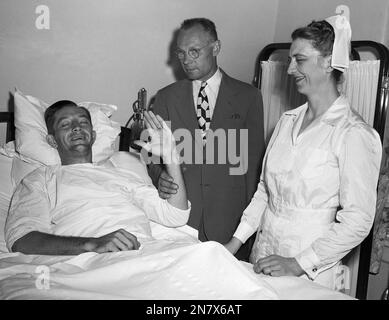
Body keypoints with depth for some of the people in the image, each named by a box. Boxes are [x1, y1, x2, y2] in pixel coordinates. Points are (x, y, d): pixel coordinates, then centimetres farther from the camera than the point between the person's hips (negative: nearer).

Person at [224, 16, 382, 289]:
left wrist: (299, 264, -19)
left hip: (310, 272, -5)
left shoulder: (354, 134, -15)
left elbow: (357, 222, -17)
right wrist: (237, 241, 3)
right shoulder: (287, 121, 5)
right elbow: (264, 189, 9)